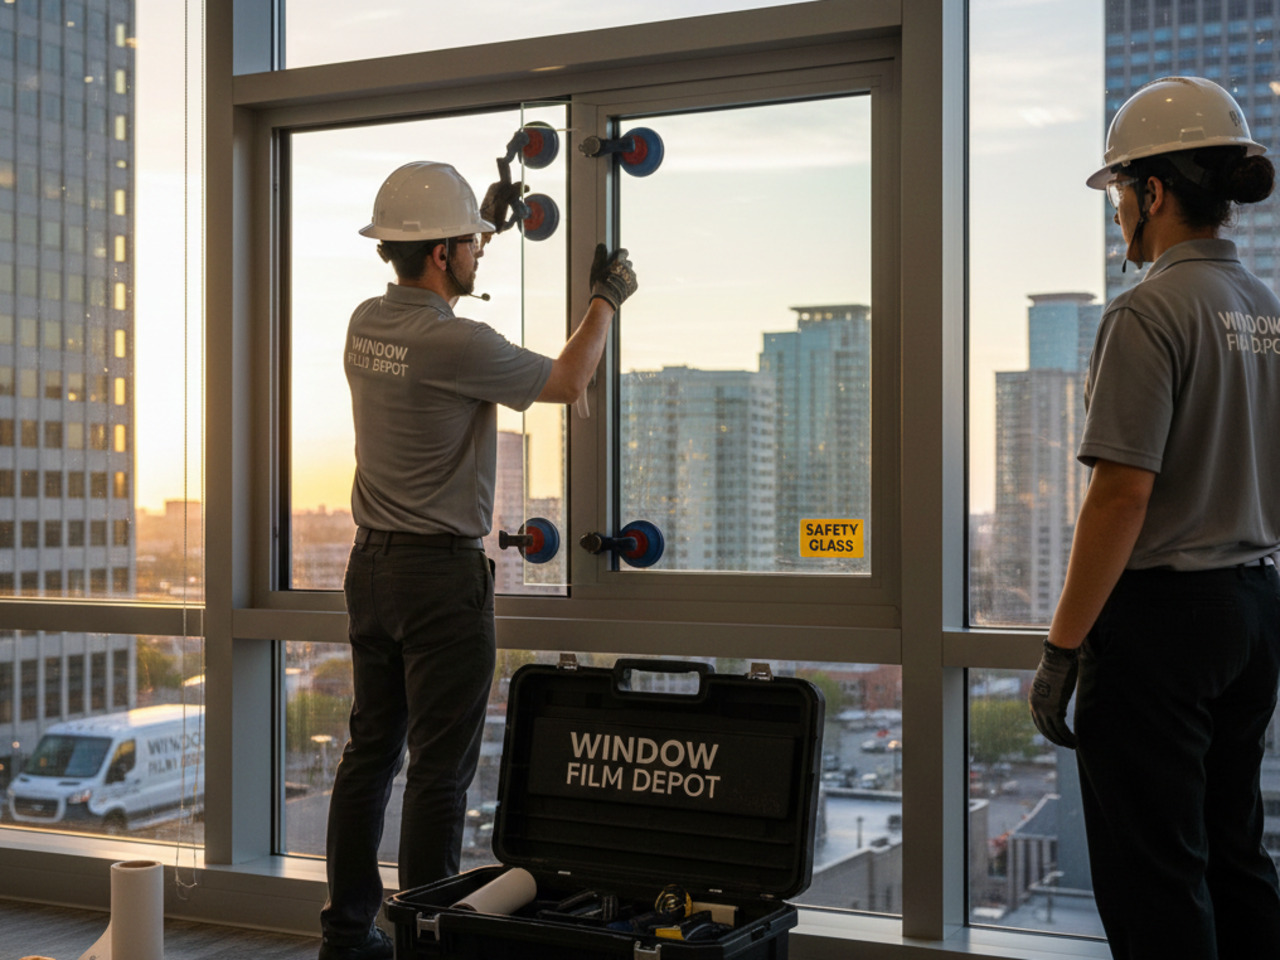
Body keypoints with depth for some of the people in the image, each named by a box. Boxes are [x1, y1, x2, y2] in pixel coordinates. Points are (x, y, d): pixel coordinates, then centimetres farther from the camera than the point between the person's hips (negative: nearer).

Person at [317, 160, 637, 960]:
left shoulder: (366, 324, 6)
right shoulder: (455, 344, -18)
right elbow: (566, 382, -4)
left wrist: (487, 222, 37)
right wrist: (608, 300, 12)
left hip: (372, 564, 9)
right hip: (442, 572, -8)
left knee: (371, 750, 14)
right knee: (440, 766, -1)